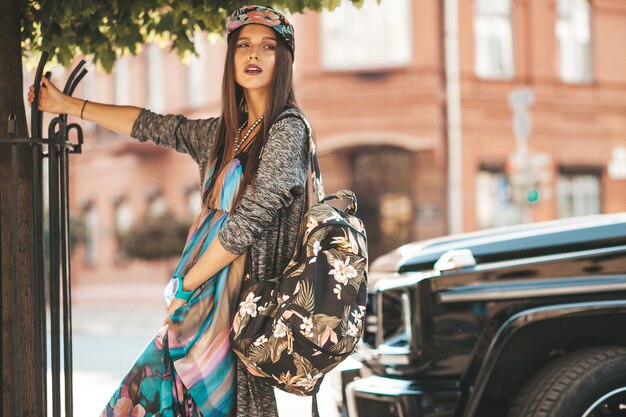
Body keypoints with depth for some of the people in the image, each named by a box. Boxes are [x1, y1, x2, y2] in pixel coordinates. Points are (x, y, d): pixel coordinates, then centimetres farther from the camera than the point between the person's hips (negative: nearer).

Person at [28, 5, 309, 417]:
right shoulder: (224, 131, 14)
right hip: (208, 298, 8)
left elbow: (248, 221, -14)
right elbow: (153, 125, 23)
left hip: (244, 300, -8)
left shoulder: (287, 129, -10)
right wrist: (67, 104, 28)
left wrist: (185, 284, -6)